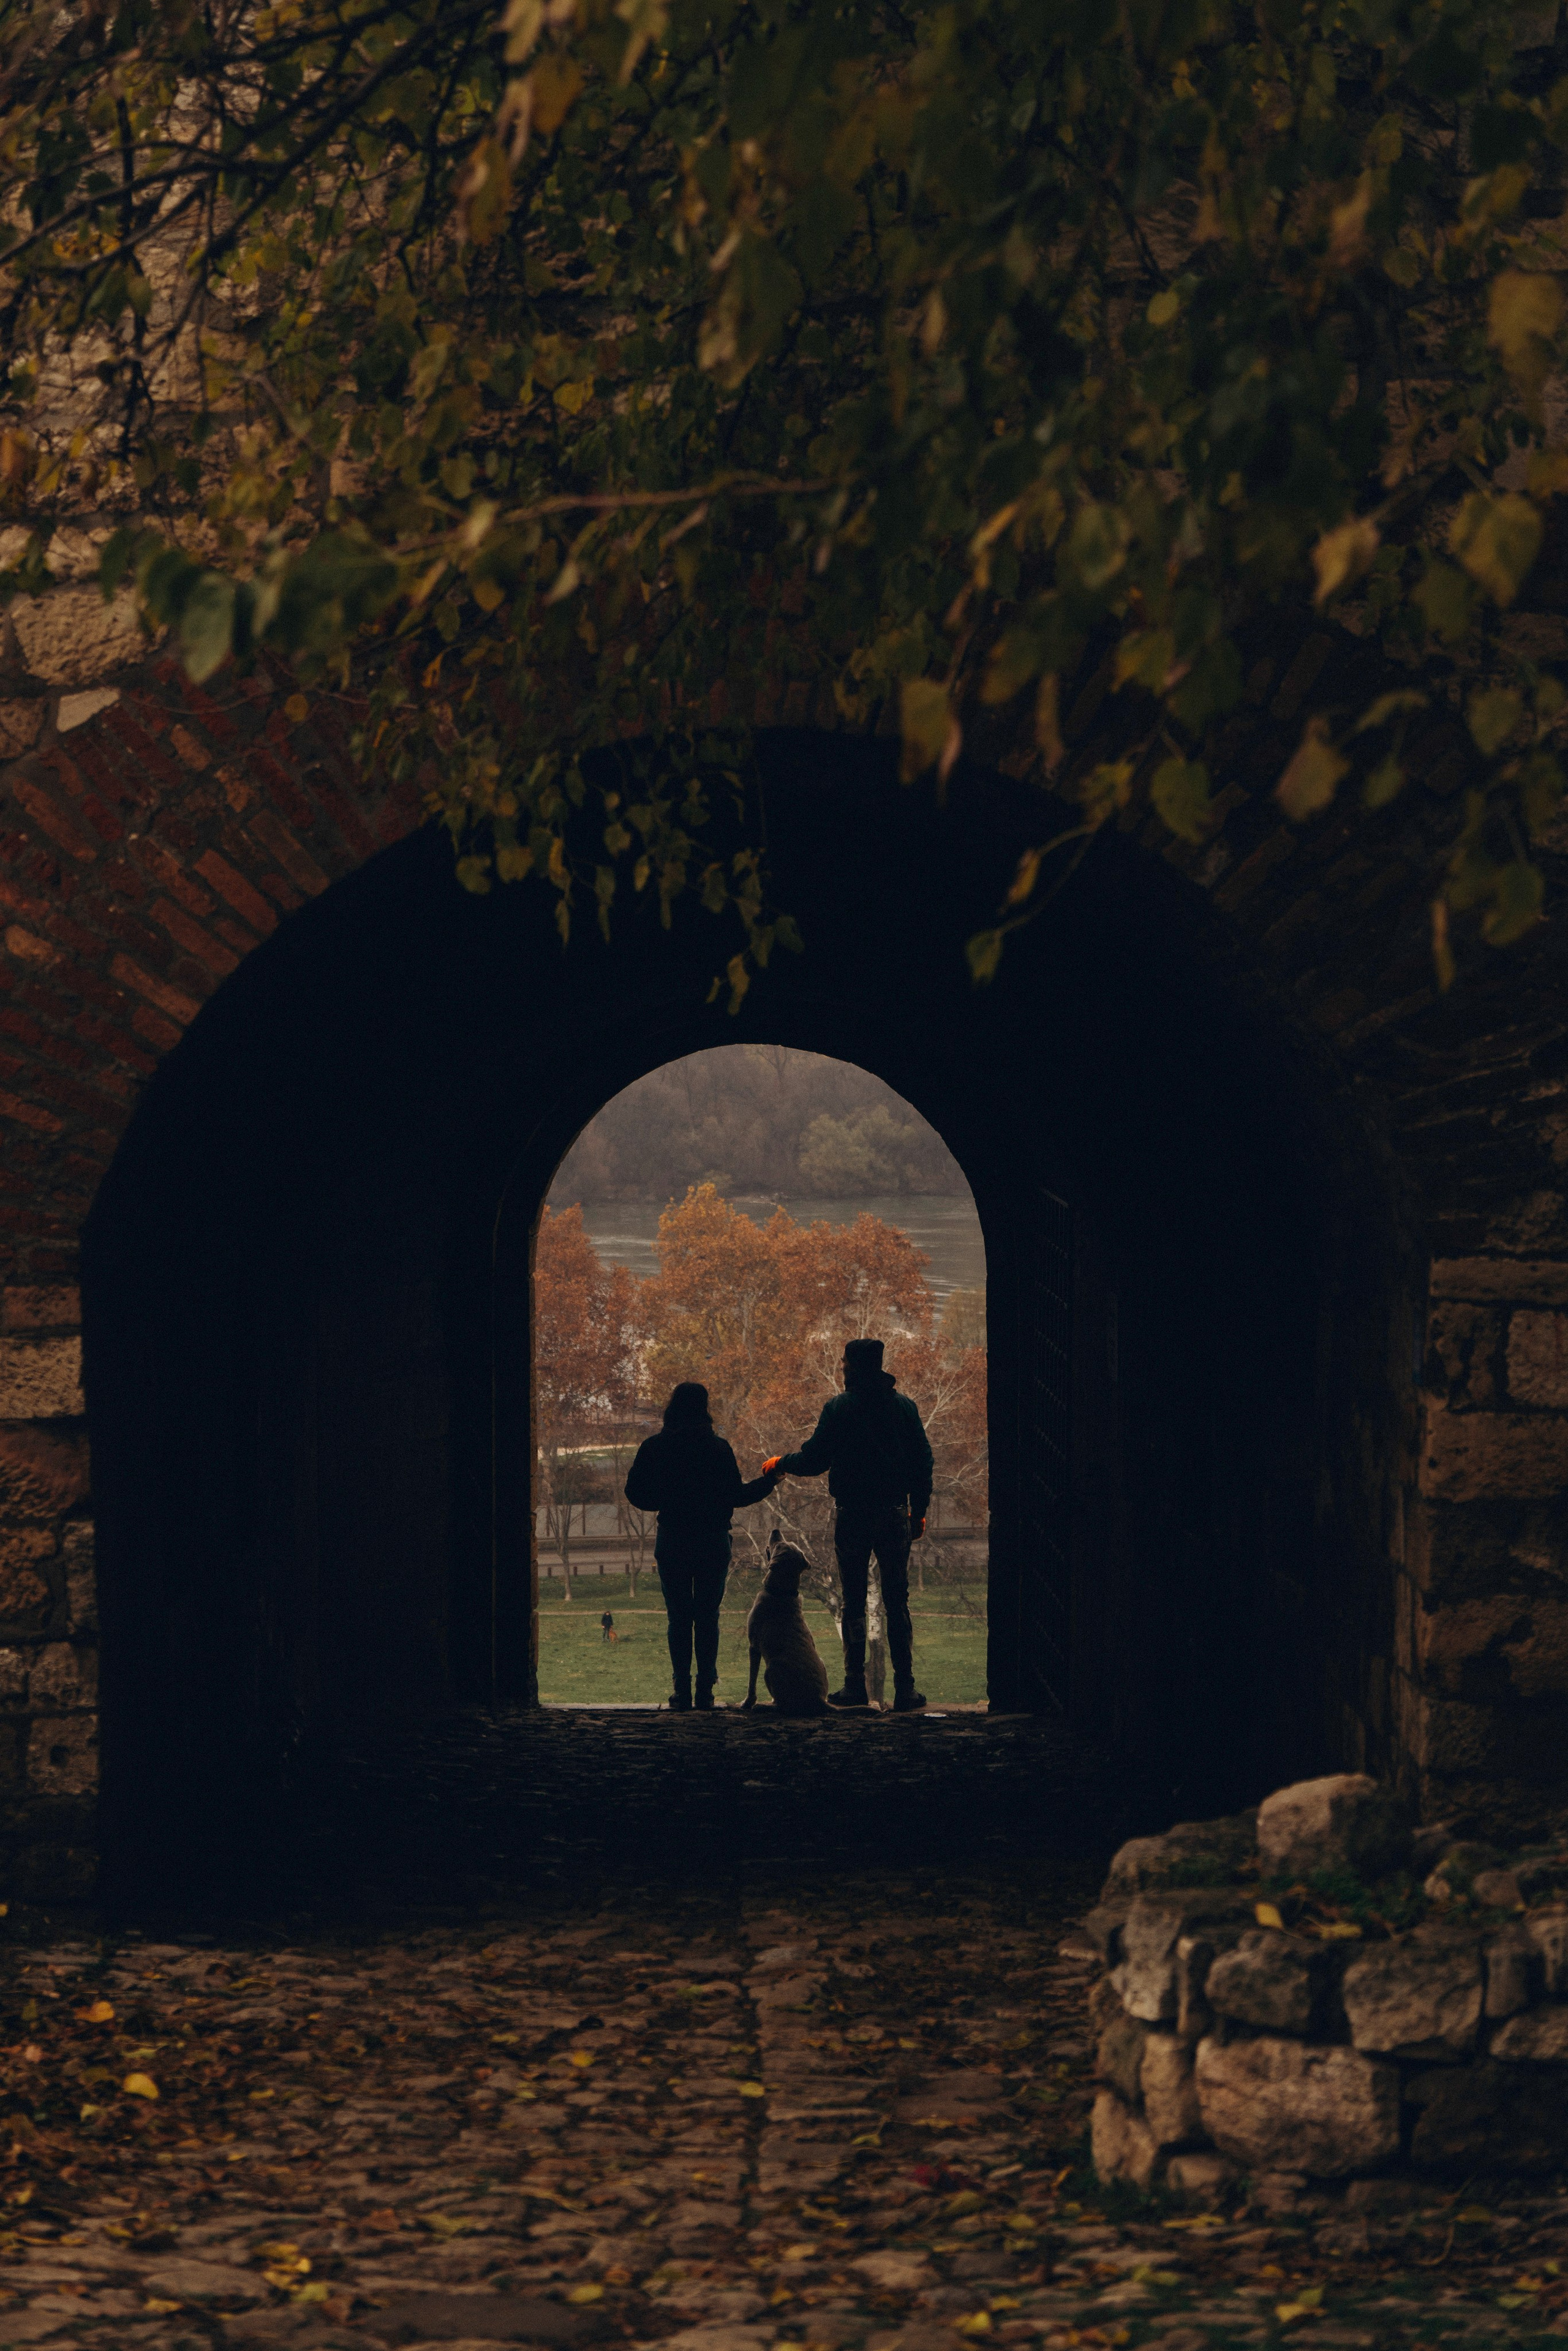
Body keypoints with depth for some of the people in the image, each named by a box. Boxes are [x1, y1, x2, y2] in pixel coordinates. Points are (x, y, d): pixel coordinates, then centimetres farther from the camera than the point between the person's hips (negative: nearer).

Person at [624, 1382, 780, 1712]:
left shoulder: (654, 1448, -4)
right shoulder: (718, 1448, -9)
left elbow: (636, 1495, 1)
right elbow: (736, 1496, -7)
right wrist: (769, 1480, 9)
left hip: (672, 1543, 1)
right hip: (713, 1543, -1)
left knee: (678, 1617, 8)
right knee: (708, 1617, 7)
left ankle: (682, 1690, 2)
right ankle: (705, 1691, 4)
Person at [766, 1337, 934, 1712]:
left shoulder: (839, 1408, -6)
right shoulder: (904, 1406, 4)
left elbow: (813, 1461, -6)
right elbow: (923, 1460, 6)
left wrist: (780, 1464, 13)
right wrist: (919, 1511, 16)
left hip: (852, 1516, -3)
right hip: (895, 1516, 3)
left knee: (854, 1603, 5)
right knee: (897, 1603, 6)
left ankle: (856, 1685, 3)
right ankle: (905, 1688, 2)